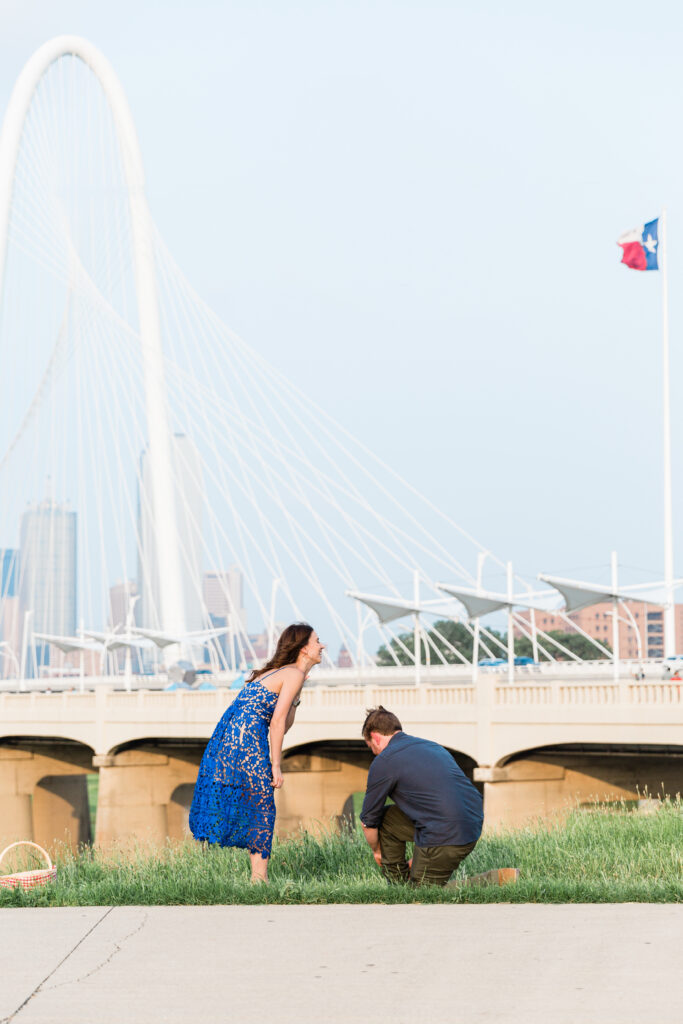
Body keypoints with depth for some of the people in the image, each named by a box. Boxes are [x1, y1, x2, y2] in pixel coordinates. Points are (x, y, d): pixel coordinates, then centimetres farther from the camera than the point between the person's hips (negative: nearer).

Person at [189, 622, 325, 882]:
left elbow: (283, 726, 22)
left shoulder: (277, 673, 24)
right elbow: (277, 720, -12)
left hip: (227, 735, 9)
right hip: (247, 737, -9)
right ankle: (259, 878, -4)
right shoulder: (294, 674, -4)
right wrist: (276, 765, -11)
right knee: (262, 808, -3)